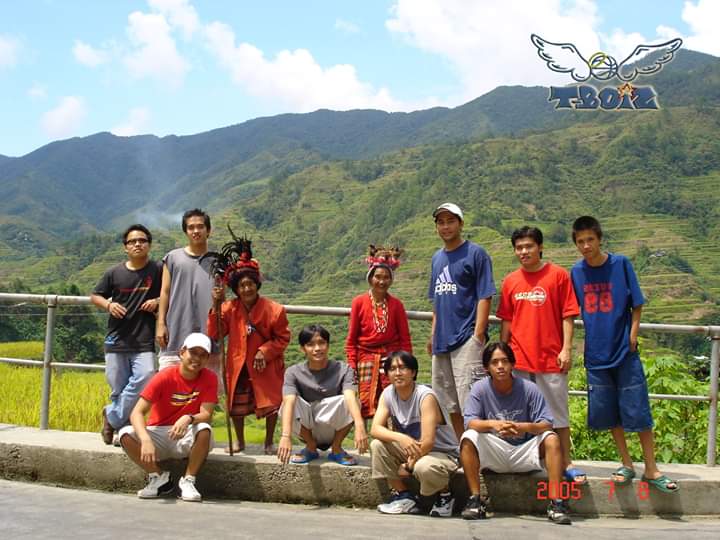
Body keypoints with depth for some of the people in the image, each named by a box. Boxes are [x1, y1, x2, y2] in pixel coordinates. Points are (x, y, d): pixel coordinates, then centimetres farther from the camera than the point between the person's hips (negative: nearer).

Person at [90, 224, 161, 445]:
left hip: (144, 342, -1)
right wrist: (108, 305, -7)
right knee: (118, 389, 5)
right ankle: (122, 429, 19)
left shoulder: (157, 271, 0)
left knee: (145, 378, -20)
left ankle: (112, 416, -2)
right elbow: (95, 296, 14)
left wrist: (157, 301, -8)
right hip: (117, 341, 1)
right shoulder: (114, 273, 4)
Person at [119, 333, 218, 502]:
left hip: (187, 437, 0)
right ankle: (159, 477, -6)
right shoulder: (165, 377, -14)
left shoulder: (209, 378, -9)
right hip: (159, 434, 1)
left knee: (204, 430, -34)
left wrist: (188, 419, -41)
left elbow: (206, 415, -17)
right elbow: (137, 413, -20)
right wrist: (146, 440, -39)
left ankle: (188, 481, -14)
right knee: (126, 434, -26)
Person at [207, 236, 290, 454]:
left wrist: (265, 352, -18)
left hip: (266, 366, -2)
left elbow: (283, 338, -5)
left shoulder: (273, 310, -13)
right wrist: (216, 306, -21)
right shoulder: (229, 308, -6)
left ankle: (269, 442, 21)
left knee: (271, 404, 0)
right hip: (238, 365, 2)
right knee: (237, 406, 10)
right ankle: (240, 442, 32)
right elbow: (214, 334, -12)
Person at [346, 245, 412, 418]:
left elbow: (405, 339, 8)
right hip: (366, 361, 0)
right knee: (364, 407, -2)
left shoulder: (396, 305, 4)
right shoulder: (359, 303, 1)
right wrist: (352, 367, -2)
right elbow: (351, 340, 5)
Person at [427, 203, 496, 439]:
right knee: (450, 404, 13)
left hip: (466, 338, -7)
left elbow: (484, 297, -9)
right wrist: (433, 335, 17)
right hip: (442, 340, 8)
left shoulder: (475, 254, -4)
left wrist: (478, 335, -16)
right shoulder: (437, 258, 17)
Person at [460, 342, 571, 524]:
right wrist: (493, 424, -37)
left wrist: (524, 427, -35)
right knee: (468, 438, -26)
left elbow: (546, 424, -13)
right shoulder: (480, 389, -5)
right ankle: (476, 498, -22)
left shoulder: (529, 388, -8)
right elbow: (470, 422, -16)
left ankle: (556, 502, -26)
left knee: (552, 439, -27)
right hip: (494, 454, 0)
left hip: (524, 451, 0)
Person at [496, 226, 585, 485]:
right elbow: (506, 320, 12)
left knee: (558, 412, 4)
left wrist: (566, 349, -9)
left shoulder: (558, 275, -3)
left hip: (551, 357, -3)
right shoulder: (510, 281, 7)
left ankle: (566, 463, 12)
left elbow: (567, 315, -4)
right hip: (519, 358, 3)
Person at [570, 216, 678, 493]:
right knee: (608, 413, 8)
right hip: (597, 354, 3)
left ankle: (651, 469, 9)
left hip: (625, 352, -3)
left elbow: (636, 305, -1)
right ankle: (627, 464, 22)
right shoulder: (576, 272, 3)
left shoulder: (620, 264, -5)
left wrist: (632, 336, -8)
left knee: (638, 411, -1)